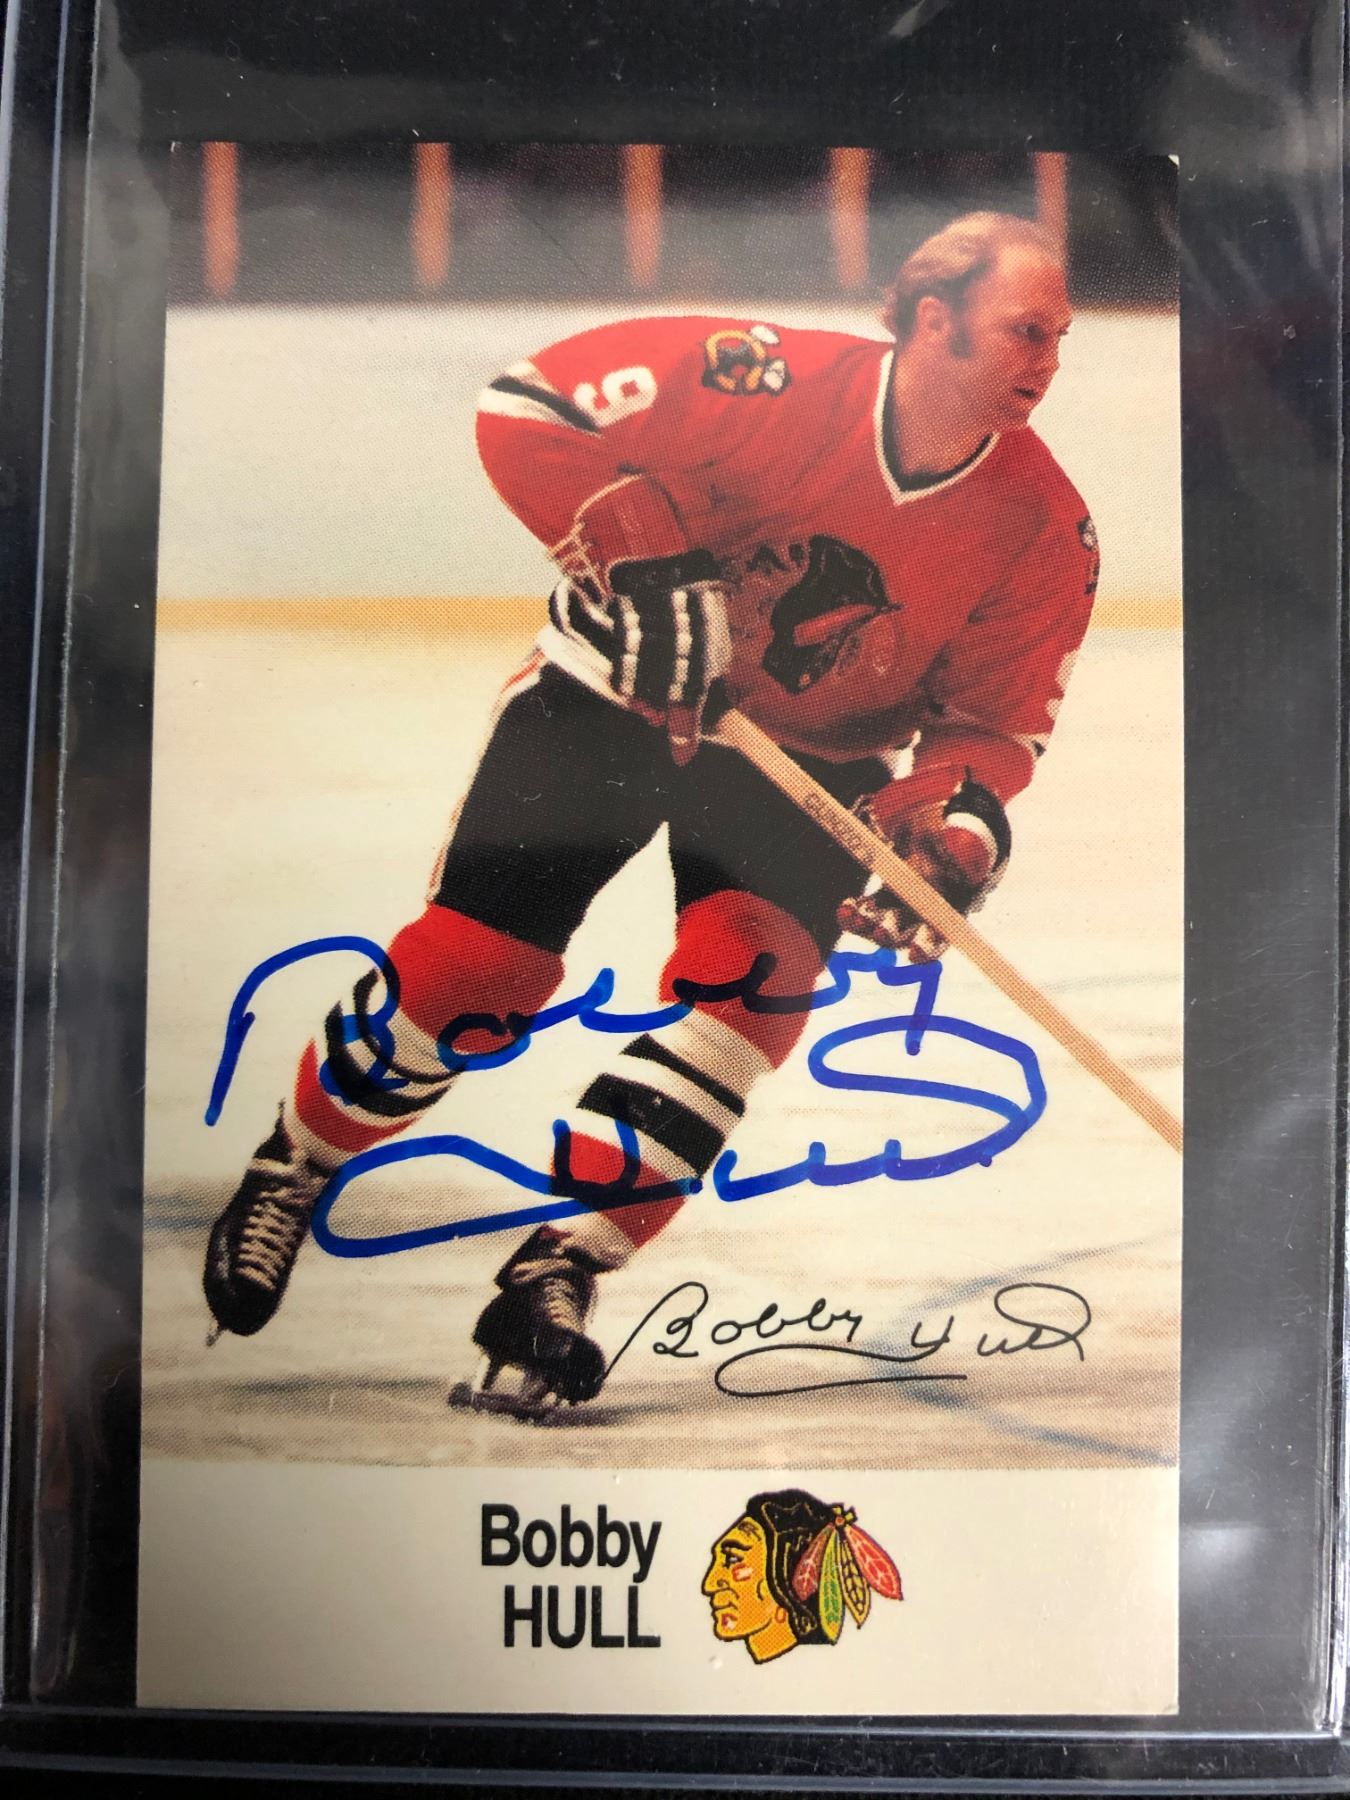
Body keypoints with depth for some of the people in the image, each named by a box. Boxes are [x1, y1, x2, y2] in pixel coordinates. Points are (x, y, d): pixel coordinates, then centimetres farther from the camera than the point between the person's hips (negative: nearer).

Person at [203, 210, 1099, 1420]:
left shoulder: (1046, 528, -10)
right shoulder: (770, 383, -23)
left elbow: (996, 715, -2)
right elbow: (527, 405, -20)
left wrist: (956, 824, -21)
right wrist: (644, 562, -27)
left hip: (813, 754, 3)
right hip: (619, 688, -2)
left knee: (755, 974, -21)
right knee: (473, 963, -5)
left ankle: (556, 1273, -7)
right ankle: (290, 1173, 22)